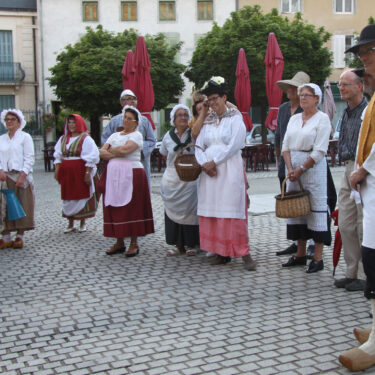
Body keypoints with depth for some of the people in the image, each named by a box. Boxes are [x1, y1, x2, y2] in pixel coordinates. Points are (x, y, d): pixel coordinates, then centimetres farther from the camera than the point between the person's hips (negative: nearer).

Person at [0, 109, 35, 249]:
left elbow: (29, 158, -5)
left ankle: (19, 237, 4)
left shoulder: (25, 137, 2)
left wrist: (22, 176, -15)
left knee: (22, 205, -3)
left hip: (22, 176, -3)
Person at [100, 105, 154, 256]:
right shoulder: (114, 135, 19)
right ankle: (119, 242, 12)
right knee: (114, 209, 4)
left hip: (131, 175, -6)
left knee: (131, 208, -5)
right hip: (113, 175, 6)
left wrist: (111, 151, 0)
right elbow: (102, 152, 7)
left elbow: (125, 149, -17)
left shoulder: (136, 135, 0)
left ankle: (134, 243, 1)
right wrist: (118, 153, -9)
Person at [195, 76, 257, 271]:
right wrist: (204, 164, -8)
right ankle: (222, 253, 8)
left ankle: (244, 253, -7)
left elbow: (233, 146, -11)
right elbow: (199, 147, 10)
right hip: (209, 173, 6)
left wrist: (213, 162, -11)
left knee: (232, 210, -10)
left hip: (230, 170, -6)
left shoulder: (235, 118, 1)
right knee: (212, 210, 2)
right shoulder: (208, 121, 17)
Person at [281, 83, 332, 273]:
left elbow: (319, 151, -12)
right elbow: (286, 146, 9)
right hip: (293, 167, 7)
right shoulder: (294, 119, 14)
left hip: (313, 167, -6)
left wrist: (301, 169, -14)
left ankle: (317, 258, 0)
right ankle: (300, 254, 19)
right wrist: (290, 169, -6)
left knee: (316, 208, -5)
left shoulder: (322, 118, -4)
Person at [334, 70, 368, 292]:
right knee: (346, 225, 9)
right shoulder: (346, 113, 16)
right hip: (348, 169, 9)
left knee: (364, 226, -2)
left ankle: (365, 276, 7)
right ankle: (352, 273, 20)